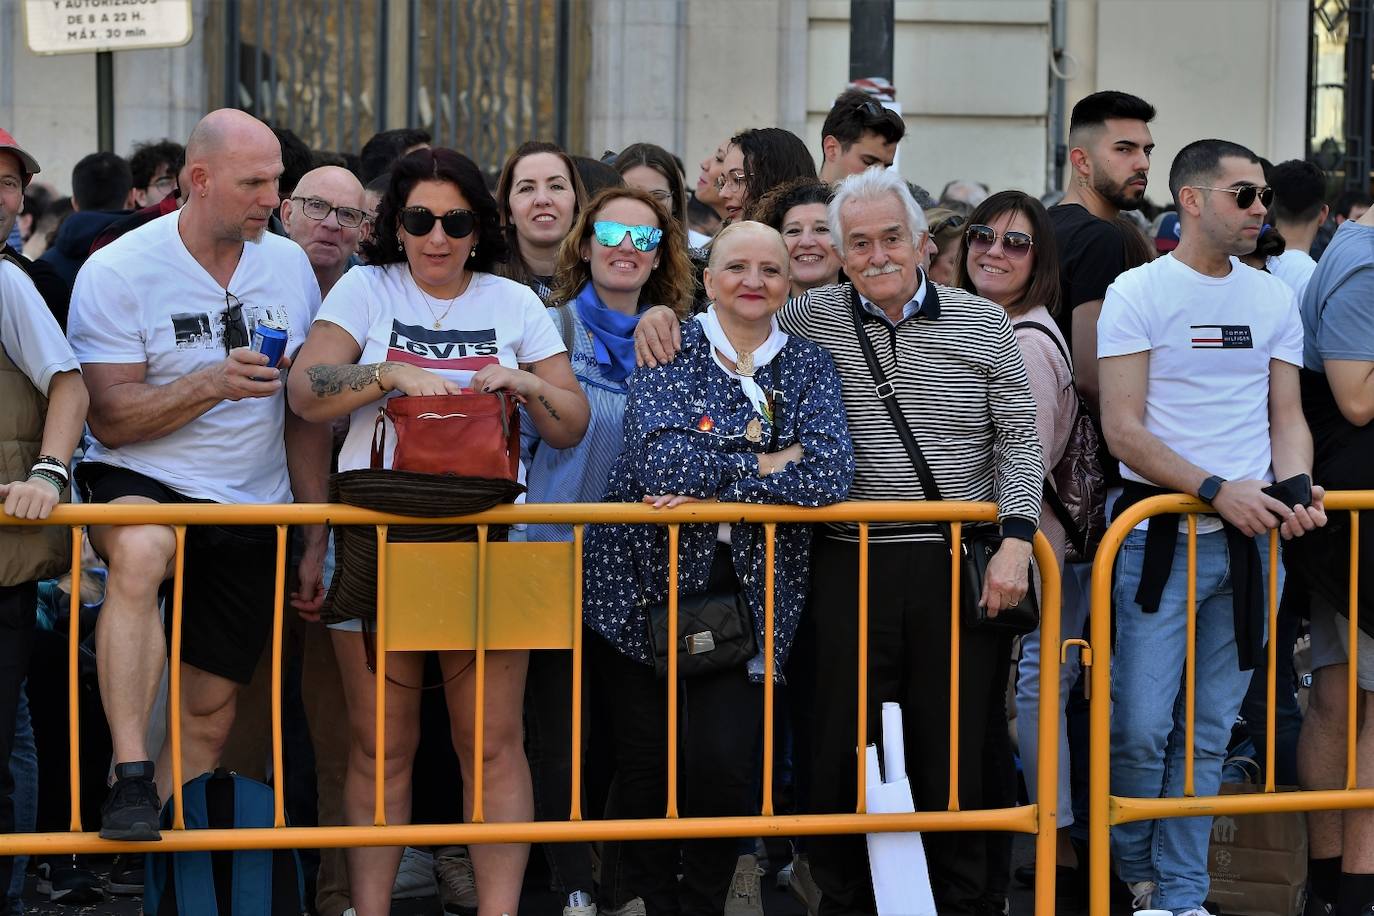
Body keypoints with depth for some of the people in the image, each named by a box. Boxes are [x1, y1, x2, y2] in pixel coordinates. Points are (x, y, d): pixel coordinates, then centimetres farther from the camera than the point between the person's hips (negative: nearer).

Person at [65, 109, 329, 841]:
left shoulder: (290, 266, 5)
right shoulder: (118, 272, -9)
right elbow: (109, 419, -14)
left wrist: (314, 539, 9)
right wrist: (213, 383, -28)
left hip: (252, 509, 5)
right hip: (139, 485, -4)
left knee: (210, 711, 3)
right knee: (140, 552, -39)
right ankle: (131, 777, -39)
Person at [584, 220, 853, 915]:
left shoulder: (808, 366, 6)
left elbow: (831, 472, -12)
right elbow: (661, 461, -17)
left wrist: (708, 483, -17)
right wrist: (766, 464, -10)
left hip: (746, 591, 1)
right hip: (645, 585, -1)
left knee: (724, 764, -9)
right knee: (645, 762, 0)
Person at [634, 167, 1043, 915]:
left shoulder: (982, 324, 4)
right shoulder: (809, 320, 4)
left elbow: (1018, 441, 4)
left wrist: (1014, 539, -6)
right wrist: (665, 311, -3)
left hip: (957, 568, 0)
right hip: (849, 567, 1)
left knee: (953, 753, 5)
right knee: (842, 748, 3)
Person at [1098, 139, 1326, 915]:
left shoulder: (1275, 299, 11)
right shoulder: (1139, 293, -4)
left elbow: (1288, 416, 13)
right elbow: (1123, 429, -9)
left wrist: (1295, 486, -9)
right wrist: (1216, 489, -18)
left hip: (1248, 536, 4)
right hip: (1162, 533, -4)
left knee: (1208, 732, 7)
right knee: (1143, 725, -6)